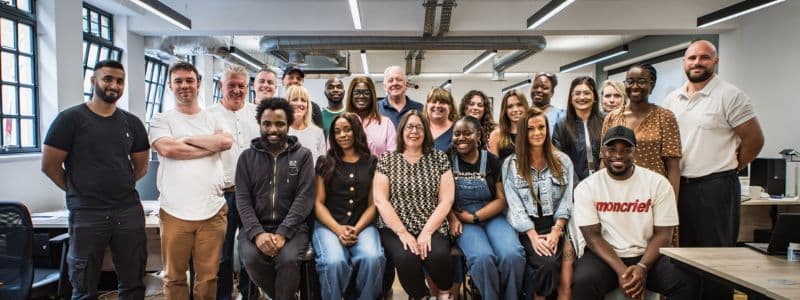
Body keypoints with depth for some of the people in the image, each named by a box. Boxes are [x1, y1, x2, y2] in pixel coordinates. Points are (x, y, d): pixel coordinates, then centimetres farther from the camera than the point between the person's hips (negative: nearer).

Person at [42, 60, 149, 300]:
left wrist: (119, 187, 11)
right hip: (86, 214, -3)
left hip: (130, 210, 3)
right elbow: (49, 165, -3)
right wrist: (79, 191, 5)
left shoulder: (132, 123, 8)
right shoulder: (70, 118, -4)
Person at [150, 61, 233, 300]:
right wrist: (211, 146, -5)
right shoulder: (161, 120, 6)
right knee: (174, 277, 9)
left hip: (213, 211, 1)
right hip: (174, 212, -1)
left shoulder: (214, 118, 12)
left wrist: (186, 138, -5)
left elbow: (226, 142, -8)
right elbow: (167, 149, -13)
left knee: (208, 277, 7)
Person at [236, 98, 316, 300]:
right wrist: (257, 233, -17)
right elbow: (242, 199, 1)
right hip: (256, 228, 2)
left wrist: (282, 233, -19)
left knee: (288, 260, -31)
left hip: (292, 228, -2)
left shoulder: (303, 155, 4)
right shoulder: (247, 157, 9)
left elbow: (305, 197, -6)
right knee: (251, 259, -27)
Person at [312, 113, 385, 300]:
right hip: (328, 225, 0)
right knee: (334, 262, -33)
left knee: (372, 259, -32)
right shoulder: (325, 163, 11)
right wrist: (338, 229, -11)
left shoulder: (372, 163, 11)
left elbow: (373, 204, 8)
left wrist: (356, 229, -10)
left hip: (363, 225, 1)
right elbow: (318, 203, 5)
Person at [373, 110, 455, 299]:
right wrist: (402, 232, -13)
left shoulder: (439, 158, 8)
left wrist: (427, 231, -11)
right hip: (395, 228, 0)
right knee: (406, 258, -31)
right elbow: (380, 200, -2)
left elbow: (447, 199, 1)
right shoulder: (387, 160, 6)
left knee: (438, 255, -30)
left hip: (431, 228, 1)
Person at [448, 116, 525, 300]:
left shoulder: (492, 161, 4)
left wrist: (474, 217, -11)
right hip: (461, 221, -1)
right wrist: (452, 218, -14)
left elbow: (501, 199, 0)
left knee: (512, 256, -27)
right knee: (483, 257, -31)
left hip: (491, 217, 1)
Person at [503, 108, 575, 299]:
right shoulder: (511, 164, 5)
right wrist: (533, 236, -15)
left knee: (552, 263, -29)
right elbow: (515, 205, -3)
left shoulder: (562, 161, 10)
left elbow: (567, 200, 4)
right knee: (547, 263, -28)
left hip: (554, 224, 2)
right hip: (526, 228, -1)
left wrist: (556, 231, -11)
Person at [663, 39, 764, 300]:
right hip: (679, 187, 5)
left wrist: (727, 170, 2)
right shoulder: (672, 99, 10)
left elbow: (754, 139, -3)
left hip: (715, 187, -5)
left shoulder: (729, 95, -5)